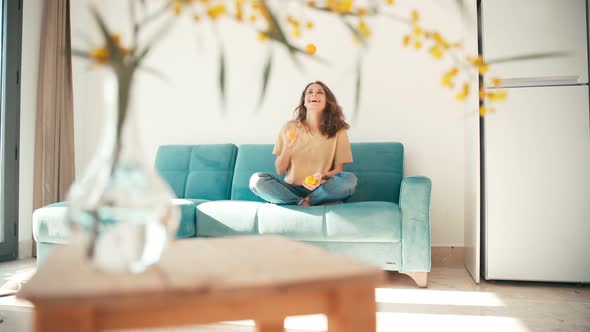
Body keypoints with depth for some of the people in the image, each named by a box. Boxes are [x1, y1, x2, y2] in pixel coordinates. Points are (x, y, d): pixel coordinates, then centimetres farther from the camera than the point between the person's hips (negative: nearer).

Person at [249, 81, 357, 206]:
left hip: (321, 189, 0)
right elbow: (280, 170, 4)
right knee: (256, 179, -25)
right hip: (292, 189, 1)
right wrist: (287, 147, -15)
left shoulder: (338, 130, 1)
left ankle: (302, 203, -20)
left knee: (349, 179, -30)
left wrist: (323, 176, -20)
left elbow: (338, 170, 2)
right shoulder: (289, 128, 3)